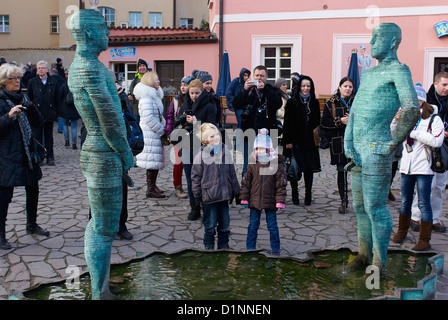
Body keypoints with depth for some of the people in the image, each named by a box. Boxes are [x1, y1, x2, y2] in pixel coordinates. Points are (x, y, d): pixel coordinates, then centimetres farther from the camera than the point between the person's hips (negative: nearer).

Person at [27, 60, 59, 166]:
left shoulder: (53, 82, 5)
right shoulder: (32, 82, 3)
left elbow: (56, 99, 7)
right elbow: (29, 98, 5)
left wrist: (56, 112, 3)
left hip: (49, 113, 1)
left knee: (49, 136, 8)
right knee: (37, 136, 4)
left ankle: (50, 157, 13)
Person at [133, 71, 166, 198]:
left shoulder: (154, 96, 19)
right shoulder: (146, 98, -14)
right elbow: (148, 118, -21)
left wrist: (163, 128, 10)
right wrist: (161, 130, -15)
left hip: (155, 134, 10)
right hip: (150, 134, -10)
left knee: (155, 161, 14)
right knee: (153, 160, -7)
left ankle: (152, 185, 23)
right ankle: (151, 189, -2)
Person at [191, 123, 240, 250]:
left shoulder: (226, 151, 2)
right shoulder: (200, 156, -8)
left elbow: (232, 173, 10)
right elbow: (195, 178, -3)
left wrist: (235, 191, 13)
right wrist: (197, 197, -3)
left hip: (224, 195, 4)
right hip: (208, 195, -3)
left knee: (224, 223, 14)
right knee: (210, 225, 6)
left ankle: (224, 245, 31)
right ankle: (209, 247, 23)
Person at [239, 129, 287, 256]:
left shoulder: (277, 164, -6)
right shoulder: (252, 165, 0)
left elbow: (281, 184, -4)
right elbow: (246, 182, 6)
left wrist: (280, 201, -7)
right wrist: (244, 198, 4)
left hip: (270, 202, -2)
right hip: (255, 201, 2)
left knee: (272, 226, 8)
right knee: (253, 225, 10)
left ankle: (275, 249, 22)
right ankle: (250, 247, 23)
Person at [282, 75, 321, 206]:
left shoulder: (314, 102, 11)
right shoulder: (292, 102, 0)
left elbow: (317, 122, 14)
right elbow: (287, 123, -4)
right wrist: (288, 141, -10)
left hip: (309, 142, 3)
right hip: (295, 141, -3)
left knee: (309, 169, 2)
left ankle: (308, 195, 13)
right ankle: (294, 194, 15)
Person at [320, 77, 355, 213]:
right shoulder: (331, 103, 7)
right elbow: (324, 122, 1)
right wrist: (340, 121, -11)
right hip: (339, 143, -1)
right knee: (341, 171, 3)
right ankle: (343, 200, 14)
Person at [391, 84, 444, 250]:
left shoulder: (434, 119, -5)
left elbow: (437, 141, -18)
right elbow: (393, 136, 7)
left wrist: (413, 132, -19)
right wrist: (396, 121, -10)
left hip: (424, 167, -5)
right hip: (407, 165, 5)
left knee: (424, 203, -1)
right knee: (405, 201, 16)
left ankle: (424, 240, 8)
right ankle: (402, 231, 33)